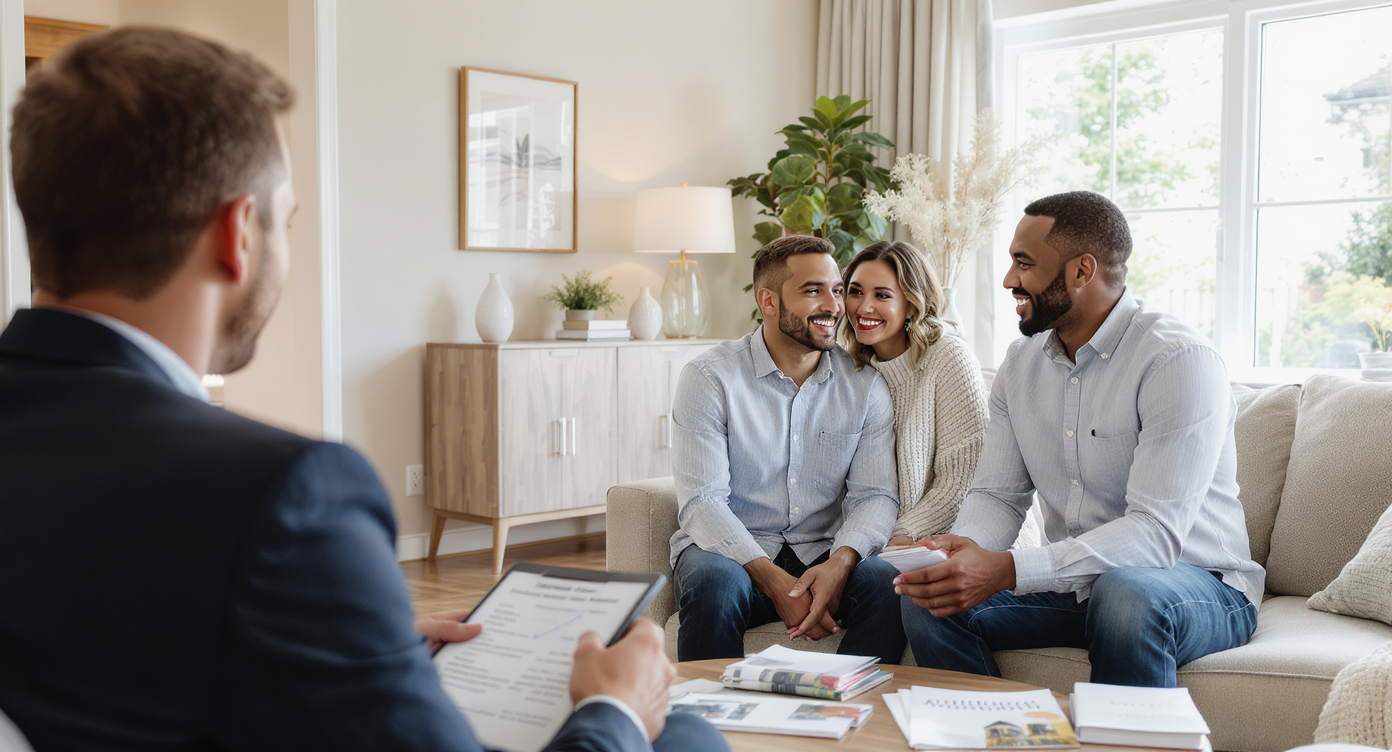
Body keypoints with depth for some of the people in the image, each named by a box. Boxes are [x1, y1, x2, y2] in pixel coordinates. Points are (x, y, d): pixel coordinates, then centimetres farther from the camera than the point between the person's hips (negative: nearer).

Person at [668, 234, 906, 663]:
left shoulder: (865, 386, 5)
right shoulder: (709, 378, -6)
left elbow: (874, 495, -1)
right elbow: (702, 502, -13)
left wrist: (839, 563, -23)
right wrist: (773, 580, -26)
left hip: (822, 554, 3)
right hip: (730, 549, -2)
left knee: (886, 582, -28)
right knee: (714, 584, -35)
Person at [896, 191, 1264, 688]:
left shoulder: (1180, 361, -19)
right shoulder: (1022, 362, 5)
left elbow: (1157, 531, -28)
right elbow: (998, 494, 4)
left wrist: (1007, 570, -38)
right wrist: (965, 547, -22)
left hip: (1196, 581, -5)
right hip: (1074, 583, 6)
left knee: (1125, 595, -38)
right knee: (930, 601, -14)